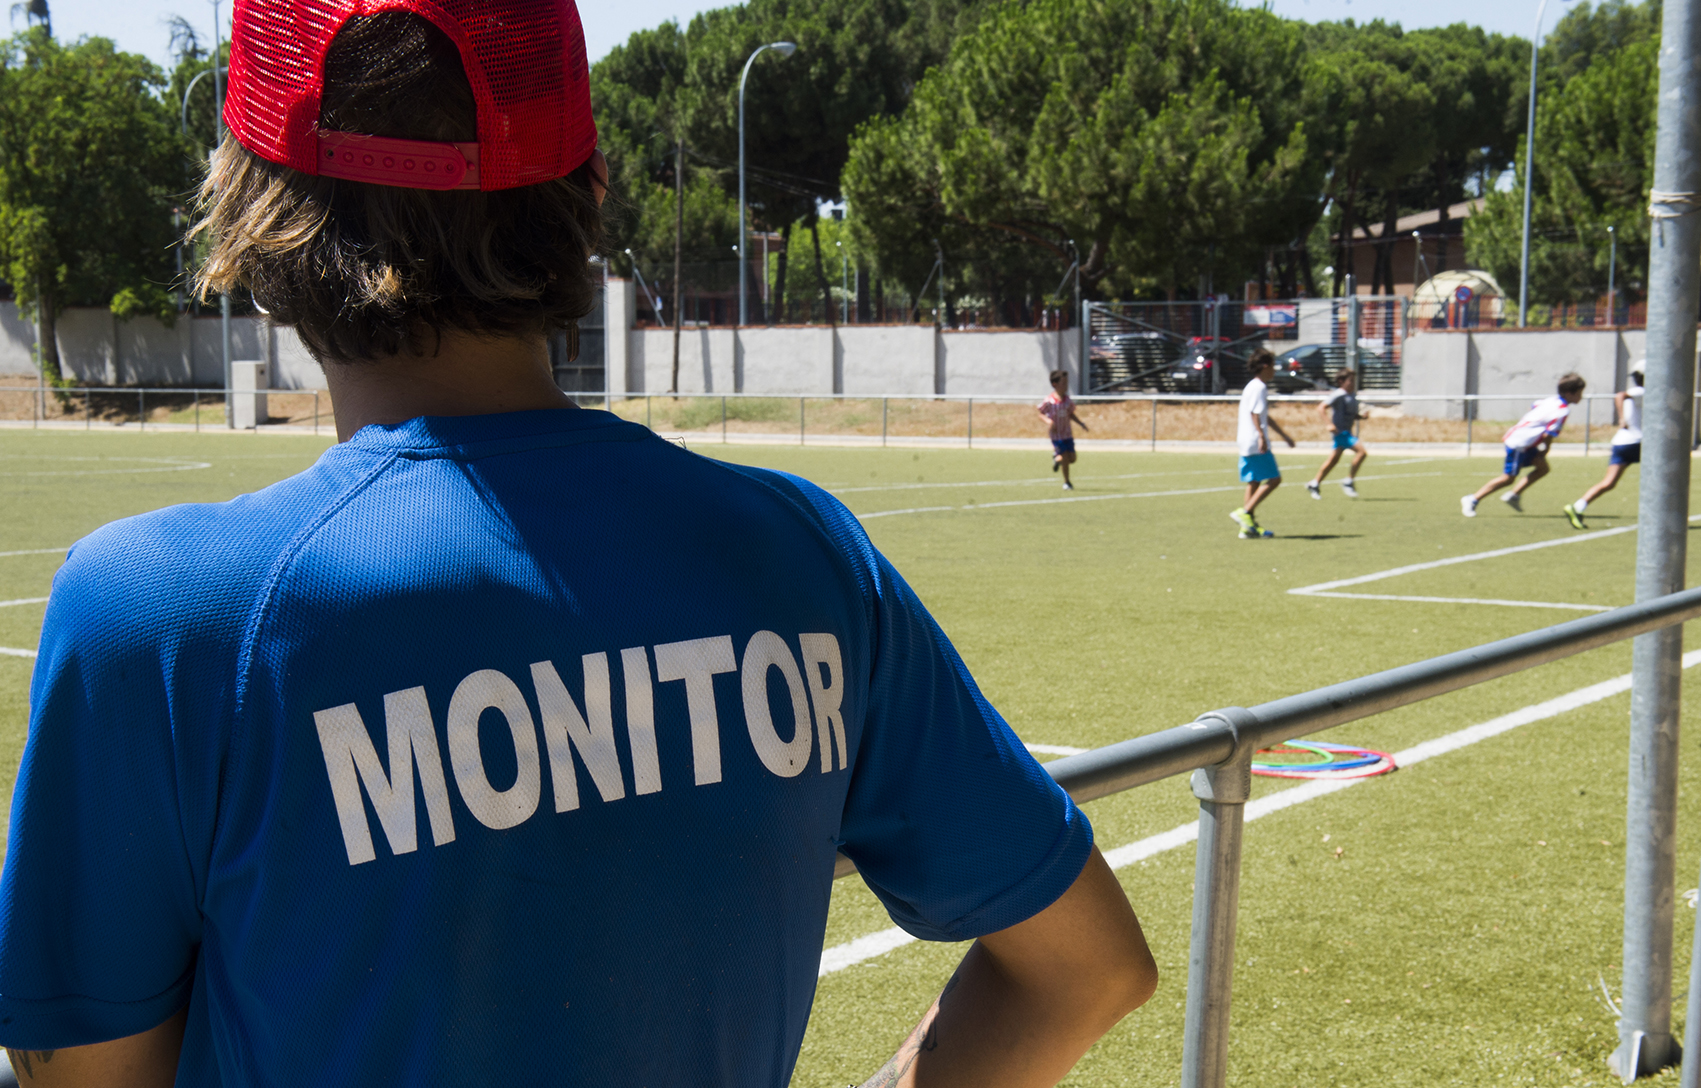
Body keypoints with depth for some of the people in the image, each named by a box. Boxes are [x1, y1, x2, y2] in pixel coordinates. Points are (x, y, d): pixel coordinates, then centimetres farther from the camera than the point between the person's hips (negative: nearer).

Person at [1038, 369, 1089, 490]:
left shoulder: (1068, 401, -2)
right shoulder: (1049, 401, -15)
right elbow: (1040, 413, -4)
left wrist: (1082, 424, 4)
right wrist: (1048, 420, -23)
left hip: (1067, 434, 5)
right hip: (1056, 435, -5)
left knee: (1072, 459, 1)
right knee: (1065, 457, -10)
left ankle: (1057, 458, 34)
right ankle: (1066, 482, 10)